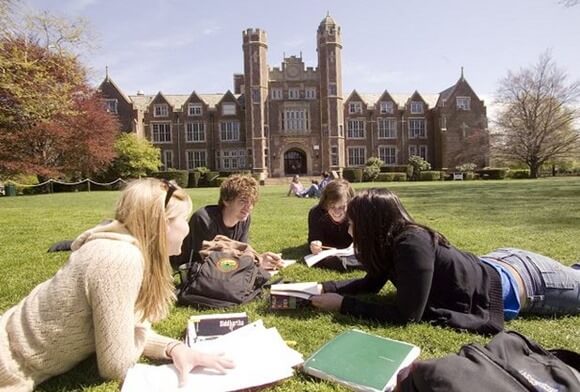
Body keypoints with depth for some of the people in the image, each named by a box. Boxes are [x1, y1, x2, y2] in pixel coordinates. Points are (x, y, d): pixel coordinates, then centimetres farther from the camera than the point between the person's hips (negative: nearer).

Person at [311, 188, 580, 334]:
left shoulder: (412, 245, -38)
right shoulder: (390, 241, -12)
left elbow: (406, 315, -36)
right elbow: (370, 284, 0)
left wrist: (342, 304, -34)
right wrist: (325, 287, -13)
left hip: (522, 280, -7)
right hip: (496, 265, 7)